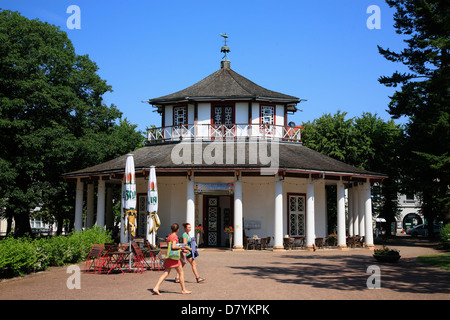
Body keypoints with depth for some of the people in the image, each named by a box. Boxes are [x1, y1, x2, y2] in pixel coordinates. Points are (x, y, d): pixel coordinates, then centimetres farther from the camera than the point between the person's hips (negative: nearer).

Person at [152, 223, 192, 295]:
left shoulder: (169, 237, 15)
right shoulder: (175, 236, -12)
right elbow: (173, 247, -24)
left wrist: (183, 250, 25)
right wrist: (181, 248, -8)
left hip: (169, 258, 8)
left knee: (166, 274, 5)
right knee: (181, 273, 5)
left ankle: (156, 288, -6)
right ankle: (184, 290, 11)